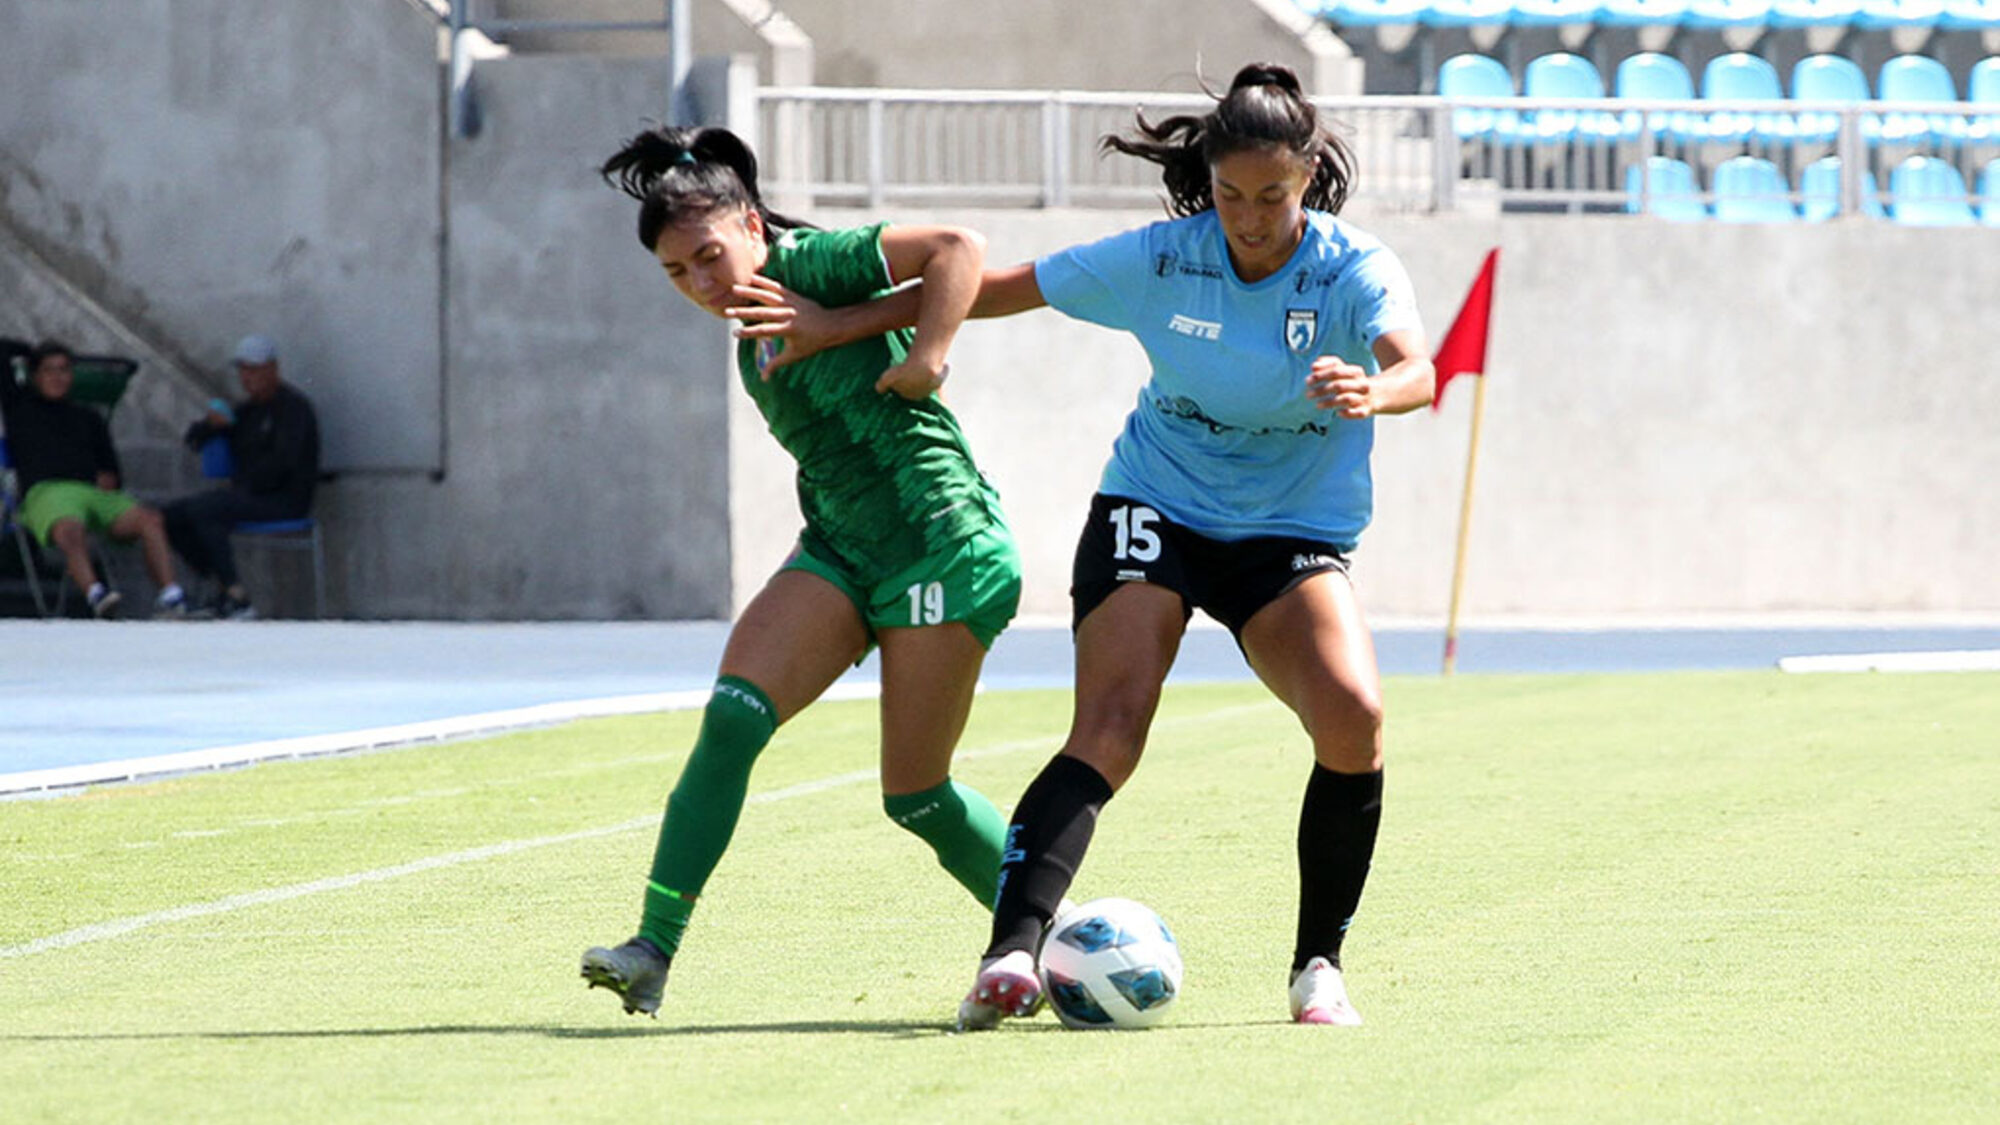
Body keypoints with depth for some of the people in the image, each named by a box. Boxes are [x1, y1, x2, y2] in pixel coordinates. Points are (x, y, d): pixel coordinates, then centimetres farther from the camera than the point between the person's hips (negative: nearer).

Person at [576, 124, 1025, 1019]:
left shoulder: (812, 265, -9)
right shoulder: (754, 345, 14)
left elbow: (959, 248, -18)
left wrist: (923, 361, -22)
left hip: (942, 546, -8)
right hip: (839, 549, 8)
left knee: (914, 796, -5)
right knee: (732, 716, -13)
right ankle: (653, 951, -16)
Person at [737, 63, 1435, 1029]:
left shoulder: (1354, 270, -13)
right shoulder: (1160, 260, -9)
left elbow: (1417, 368, -33)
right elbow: (994, 287, 1)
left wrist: (1377, 389, -58)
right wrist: (835, 327, 3)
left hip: (1292, 536, 0)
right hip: (1154, 506, 0)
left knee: (1353, 718, -24)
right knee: (1108, 733, -22)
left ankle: (1318, 966, -7)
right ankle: (1011, 954, -34)